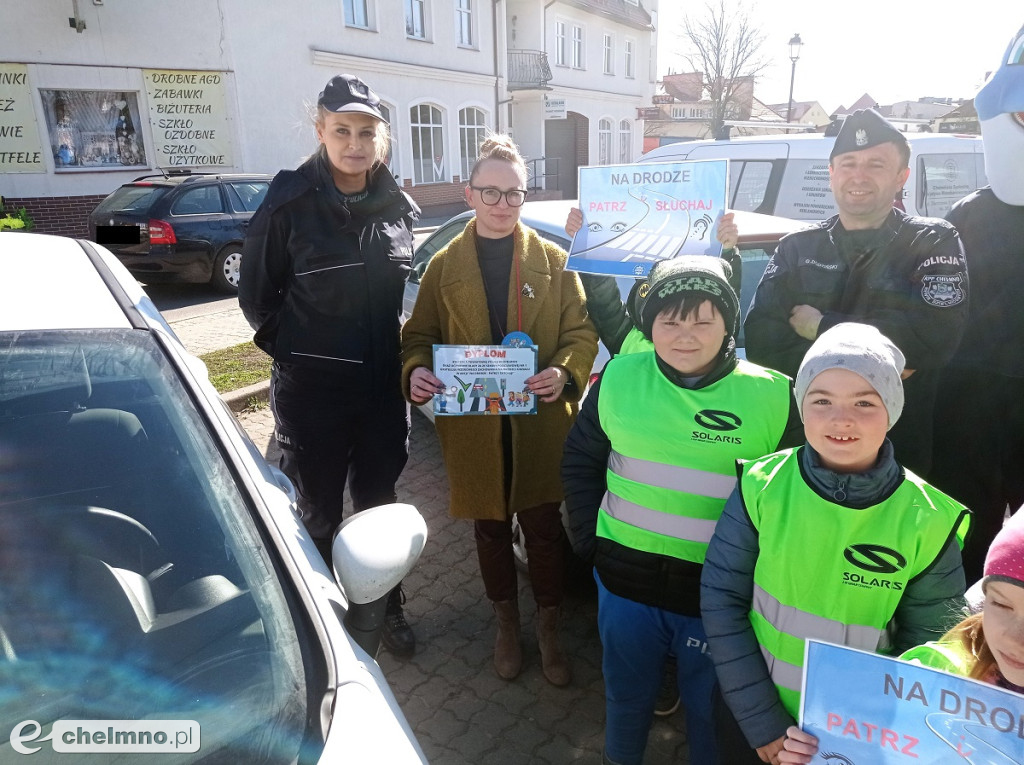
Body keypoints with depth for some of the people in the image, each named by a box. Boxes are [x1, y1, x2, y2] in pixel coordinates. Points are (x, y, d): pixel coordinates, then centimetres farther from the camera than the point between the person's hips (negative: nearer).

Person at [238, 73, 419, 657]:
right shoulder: (291, 202, -10)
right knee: (319, 513, 12)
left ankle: (388, 609, 38)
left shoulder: (398, 207, 1)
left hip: (382, 386, 3)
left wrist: (398, 354, 7)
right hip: (310, 389, -3)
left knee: (378, 503, 18)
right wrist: (294, 348, -3)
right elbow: (256, 292, -1)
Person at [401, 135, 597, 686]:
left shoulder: (553, 261, 2)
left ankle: (548, 627, 32)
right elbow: (419, 335, 5)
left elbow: (582, 331, 0)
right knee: (490, 529, 16)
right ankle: (507, 623, 39)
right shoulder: (446, 265, 4)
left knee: (544, 528, 9)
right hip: (473, 426, 1)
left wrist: (565, 374, -19)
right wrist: (415, 372, -16)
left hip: (540, 422, -1)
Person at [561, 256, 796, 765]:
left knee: (709, 710, 21)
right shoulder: (619, 378, -6)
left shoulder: (773, 396, -12)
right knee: (626, 697, 26)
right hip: (625, 581, 2)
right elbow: (580, 460, 6)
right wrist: (588, 535, 1)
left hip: (722, 591, -2)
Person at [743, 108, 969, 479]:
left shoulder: (933, 242, -2)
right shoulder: (797, 248, 3)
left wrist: (821, 326, -15)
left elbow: (937, 336, -19)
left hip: (899, 452, -1)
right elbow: (760, 341, -10)